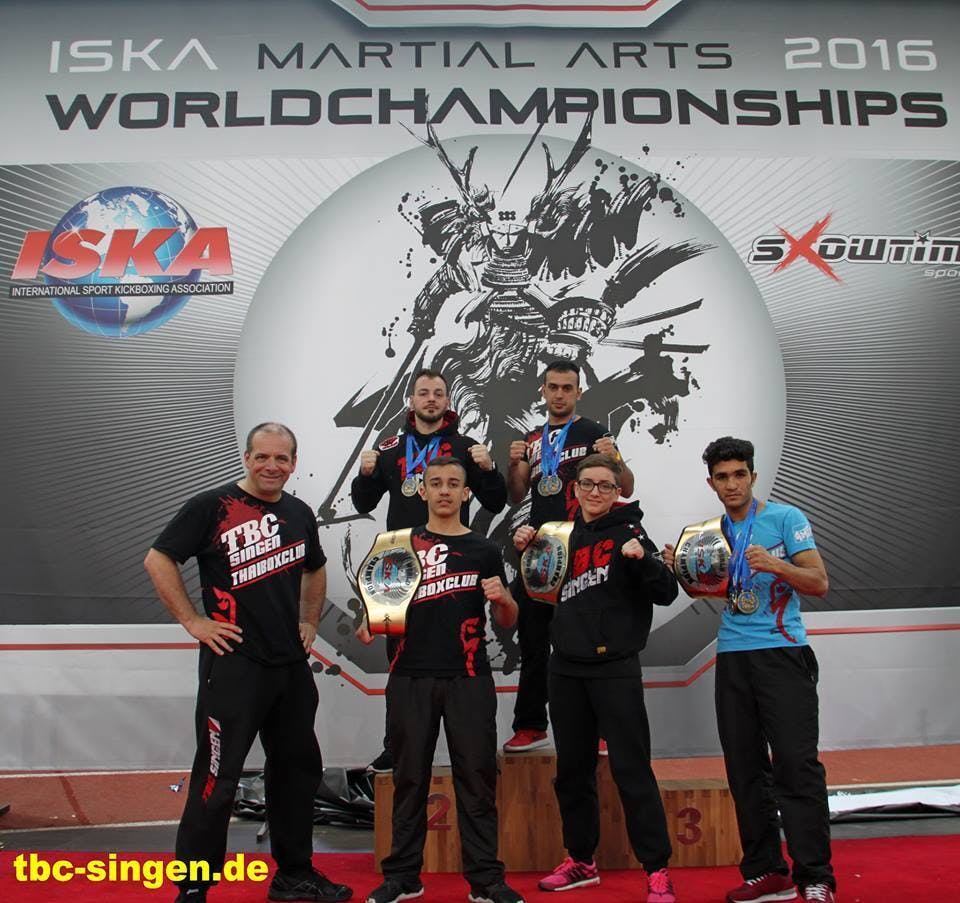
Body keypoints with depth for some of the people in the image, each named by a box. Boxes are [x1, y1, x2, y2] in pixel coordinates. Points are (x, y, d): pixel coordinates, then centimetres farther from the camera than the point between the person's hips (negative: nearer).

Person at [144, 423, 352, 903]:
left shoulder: (300, 513, 10)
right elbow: (158, 560, -9)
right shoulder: (212, 506, -8)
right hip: (233, 662, -6)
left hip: (292, 665, 7)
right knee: (216, 778, -1)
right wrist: (193, 621, -12)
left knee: (298, 769, 15)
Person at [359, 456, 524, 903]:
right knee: (410, 776, 8)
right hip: (411, 677, 1)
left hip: (469, 679, 0)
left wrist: (502, 598, -11)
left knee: (476, 775, 4)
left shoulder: (484, 549, 8)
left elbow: (507, 621, 10)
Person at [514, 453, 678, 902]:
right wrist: (525, 552, 7)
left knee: (631, 770, -3)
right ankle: (580, 860, 29)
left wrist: (643, 560, -27)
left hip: (615, 669, -5)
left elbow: (667, 593, -10)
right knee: (572, 770, 14)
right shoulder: (563, 536, 10)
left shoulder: (628, 533, -3)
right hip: (566, 668, 5)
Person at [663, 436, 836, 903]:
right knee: (745, 768, 8)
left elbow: (819, 583, -7)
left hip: (782, 653, -5)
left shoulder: (785, 518, -3)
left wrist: (775, 564, -24)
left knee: (796, 764, -6)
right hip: (732, 655, 5)